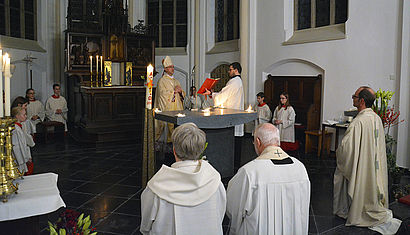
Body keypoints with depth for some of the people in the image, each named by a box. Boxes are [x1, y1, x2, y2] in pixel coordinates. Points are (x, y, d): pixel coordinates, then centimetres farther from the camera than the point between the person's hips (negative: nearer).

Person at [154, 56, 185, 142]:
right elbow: (163, 94, -12)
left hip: (177, 109, 6)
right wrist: (174, 91, -8)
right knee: (170, 126, -11)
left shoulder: (176, 81, 21)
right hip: (168, 109, -6)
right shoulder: (162, 80, 0)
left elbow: (183, 94, 20)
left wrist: (180, 91, -1)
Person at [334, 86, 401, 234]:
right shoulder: (377, 118, 1)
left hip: (360, 167, -8)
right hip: (374, 168, 8)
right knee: (370, 188, 21)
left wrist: (338, 153, -4)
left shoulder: (358, 122, -27)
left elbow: (346, 148, -27)